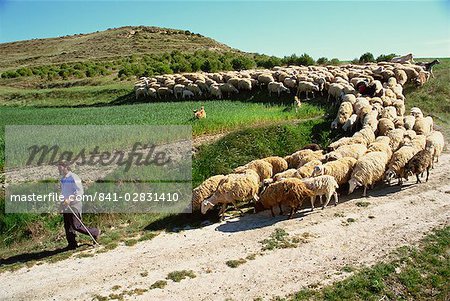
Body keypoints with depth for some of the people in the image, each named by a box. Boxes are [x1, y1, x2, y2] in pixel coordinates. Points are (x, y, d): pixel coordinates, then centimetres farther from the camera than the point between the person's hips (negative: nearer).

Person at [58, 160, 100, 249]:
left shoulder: (73, 177, -13)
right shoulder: (62, 179, 13)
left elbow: (80, 191, -19)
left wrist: (70, 199, -26)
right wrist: (62, 200, 15)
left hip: (74, 205, -8)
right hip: (65, 206, 8)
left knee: (76, 226, -8)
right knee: (67, 227, 8)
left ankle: (95, 232, 9)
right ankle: (72, 244, 17)